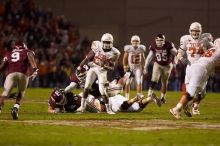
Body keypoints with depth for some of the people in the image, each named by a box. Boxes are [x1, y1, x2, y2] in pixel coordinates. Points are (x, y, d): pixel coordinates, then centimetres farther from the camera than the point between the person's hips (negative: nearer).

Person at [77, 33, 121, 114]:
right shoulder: (97, 47, -10)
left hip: (102, 71, -2)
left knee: (102, 91, -9)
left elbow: (112, 68, -9)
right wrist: (80, 66, 7)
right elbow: (88, 57, 1)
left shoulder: (113, 53, -13)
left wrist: (105, 66, -30)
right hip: (93, 68, 2)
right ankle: (83, 104, 7)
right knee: (87, 86, -8)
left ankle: (108, 109, 1)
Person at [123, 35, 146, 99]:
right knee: (127, 83, -1)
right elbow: (125, 58, 0)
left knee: (139, 82, -9)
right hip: (130, 67, -1)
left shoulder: (141, 48, -5)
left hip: (138, 67, 1)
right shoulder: (128, 48, -11)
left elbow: (143, 58, 9)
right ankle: (126, 97, 11)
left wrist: (143, 66, 7)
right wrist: (125, 67, -4)